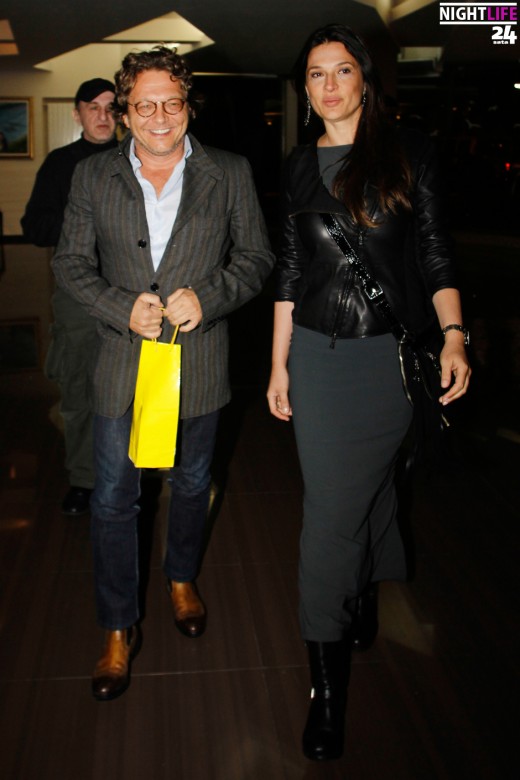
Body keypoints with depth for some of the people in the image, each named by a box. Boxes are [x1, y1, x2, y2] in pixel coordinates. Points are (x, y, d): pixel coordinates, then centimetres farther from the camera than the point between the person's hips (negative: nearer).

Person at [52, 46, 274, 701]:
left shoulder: (229, 174, 0)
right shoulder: (92, 176, 1)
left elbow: (256, 256, 2)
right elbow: (70, 263, 3)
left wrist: (208, 296, -16)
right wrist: (123, 309, -14)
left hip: (198, 359, 0)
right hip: (121, 360, 0)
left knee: (191, 486, 18)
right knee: (112, 498, 4)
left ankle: (182, 578, 45)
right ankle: (119, 629, 21)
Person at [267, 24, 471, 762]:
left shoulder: (407, 151, 1)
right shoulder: (300, 167, 10)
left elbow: (434, 250, 1)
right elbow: (289, 268, 11)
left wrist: (453, 336, -12)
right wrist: (279, 362, 9)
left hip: (392, 354, -3)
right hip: (318, 355, 3)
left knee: (333, 513, -4)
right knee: (364, 489, 8)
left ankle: (330, 688, 14)